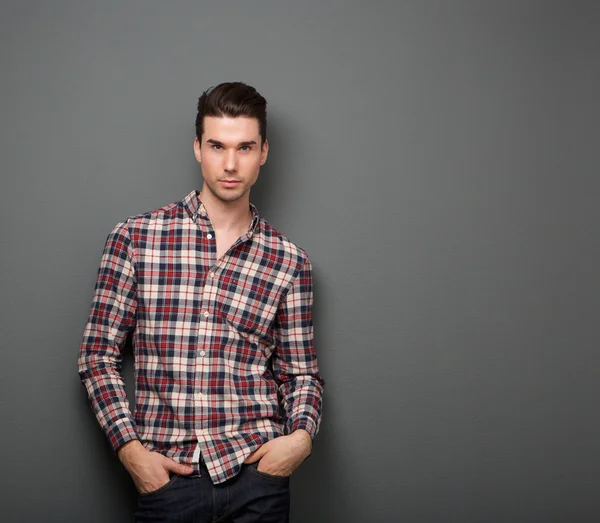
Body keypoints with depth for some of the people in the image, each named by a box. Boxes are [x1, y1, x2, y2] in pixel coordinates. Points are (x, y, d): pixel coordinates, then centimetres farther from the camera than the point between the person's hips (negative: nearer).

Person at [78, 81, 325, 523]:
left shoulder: (288, 261, 4)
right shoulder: (135, 237, 0)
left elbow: (301, 372, 10)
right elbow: (98, 354, 2)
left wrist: (302, 436, -8)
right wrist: (129, 447, -7)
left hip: (256, 474, 1)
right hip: (165, 475, -1)